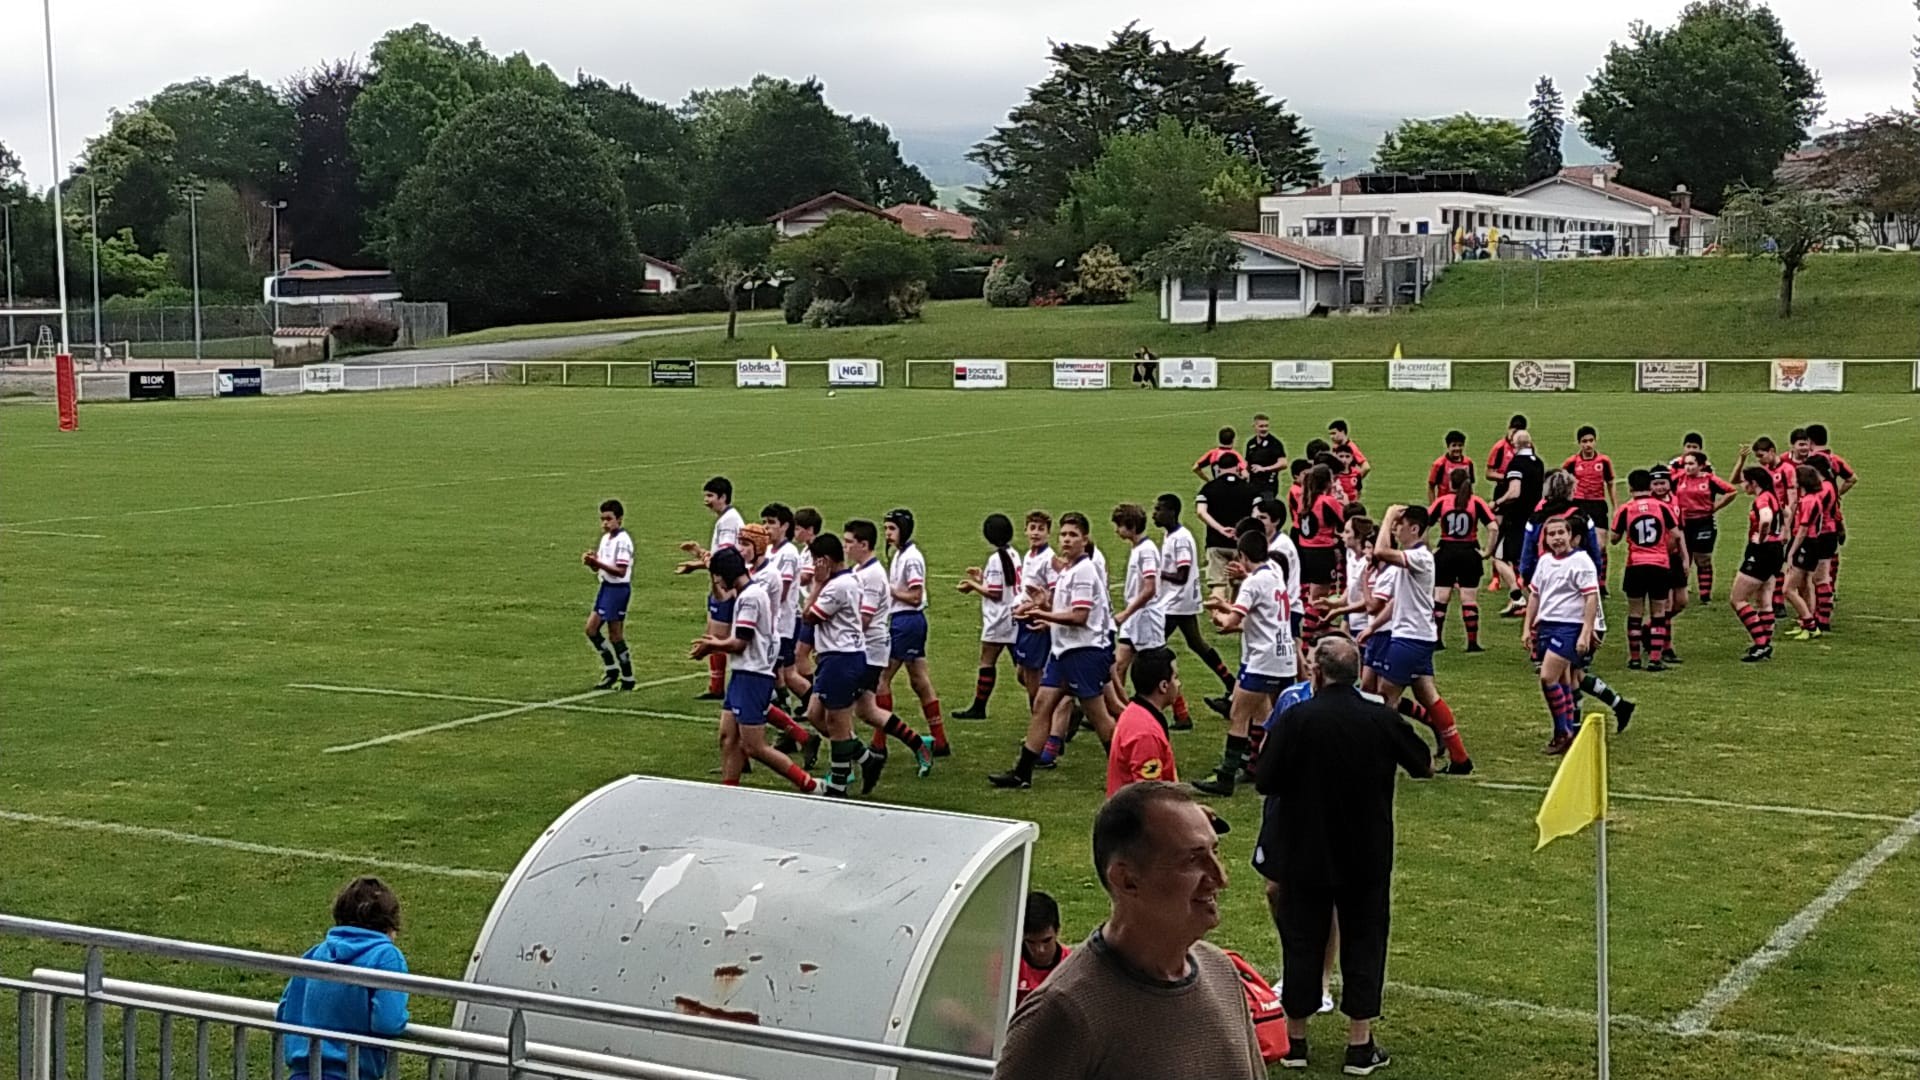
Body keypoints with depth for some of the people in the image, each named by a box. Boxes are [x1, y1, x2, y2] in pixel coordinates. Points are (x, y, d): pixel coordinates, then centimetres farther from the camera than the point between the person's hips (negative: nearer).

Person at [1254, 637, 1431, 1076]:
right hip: (1367, 856, 1)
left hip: (1304, 853, -1)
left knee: (1302, 941, 11)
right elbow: (1424, 767, 7)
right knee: (1364, 942, 10)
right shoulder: (1383, 720, -8)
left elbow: (1263, 782, -13)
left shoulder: (1294, 719, -16)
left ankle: (1296, 1039, 18)